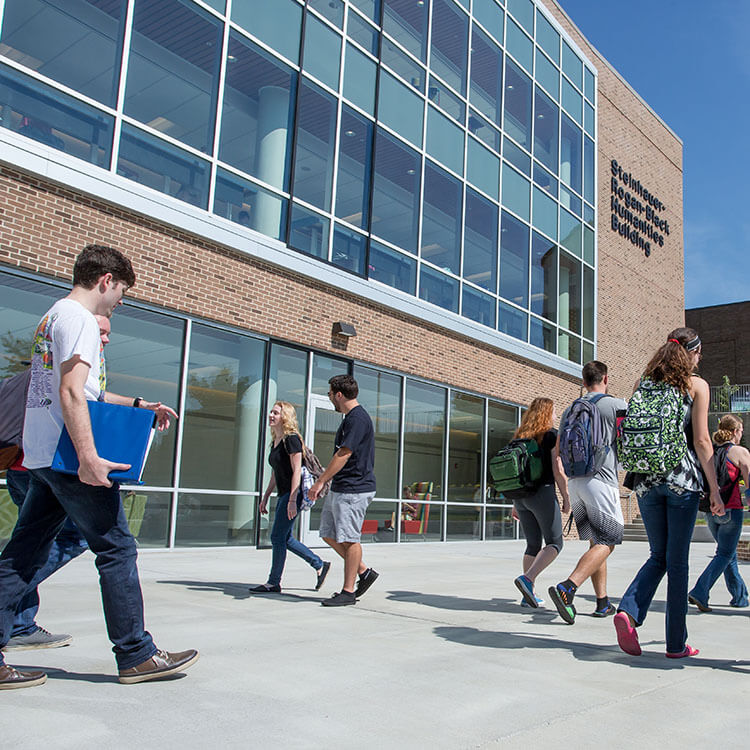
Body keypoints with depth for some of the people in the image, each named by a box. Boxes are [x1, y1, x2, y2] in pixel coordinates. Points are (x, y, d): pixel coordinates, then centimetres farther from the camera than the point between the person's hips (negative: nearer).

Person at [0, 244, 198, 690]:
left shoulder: (53, 317, 22)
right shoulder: (79, 319, -10)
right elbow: (72, 393, -21)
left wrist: (138, 405, 28)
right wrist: (89, 458, -25)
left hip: (42, 459, 10)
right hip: (68, 457, -10)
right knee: (117, 549, -3)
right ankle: (137, 655, 5)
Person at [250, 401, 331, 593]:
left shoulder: (291, 439, -12)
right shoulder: (275, 442, 15)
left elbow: (296, 471, -18)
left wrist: (292, 500, -23)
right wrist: (265, 498, 22)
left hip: (293, 494, -10)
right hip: (283, 495, 10)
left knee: (278, 537, -5)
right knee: (286, 539, 12)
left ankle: (274, 583, 6)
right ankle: (320, 565, 24)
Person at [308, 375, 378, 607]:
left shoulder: (357, 418, -15)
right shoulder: (350, 417, 17)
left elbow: (343, 455, -20)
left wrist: (320, 481, -16)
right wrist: (325, 482, 22)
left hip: (353, 491, -10)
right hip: (339, 489, 10)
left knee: (348, 539, -4)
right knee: (328, 534, 12)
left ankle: (348, 592, 5)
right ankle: (364, 571, 21)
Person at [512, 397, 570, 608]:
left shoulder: (521, 437, 14)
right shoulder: (552, 435, -4)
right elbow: (558, 470, -11)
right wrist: (566, 497, -3)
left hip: (521, 496, 6)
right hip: (542, 493, -6)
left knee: (533, 544, 14)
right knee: (554, 543, 3)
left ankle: (529, 594, 11)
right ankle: (527, 579, -17)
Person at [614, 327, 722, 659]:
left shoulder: (643, 382, 10)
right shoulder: (696, 385, 0)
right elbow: (701, 441, -5)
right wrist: (714, 490, -1)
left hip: (646, 479, 3)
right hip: (682, 479, -3)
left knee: (658, 555, 14)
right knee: (677, 561, 4)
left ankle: (628, 611, -8)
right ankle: (676, 643, 11)